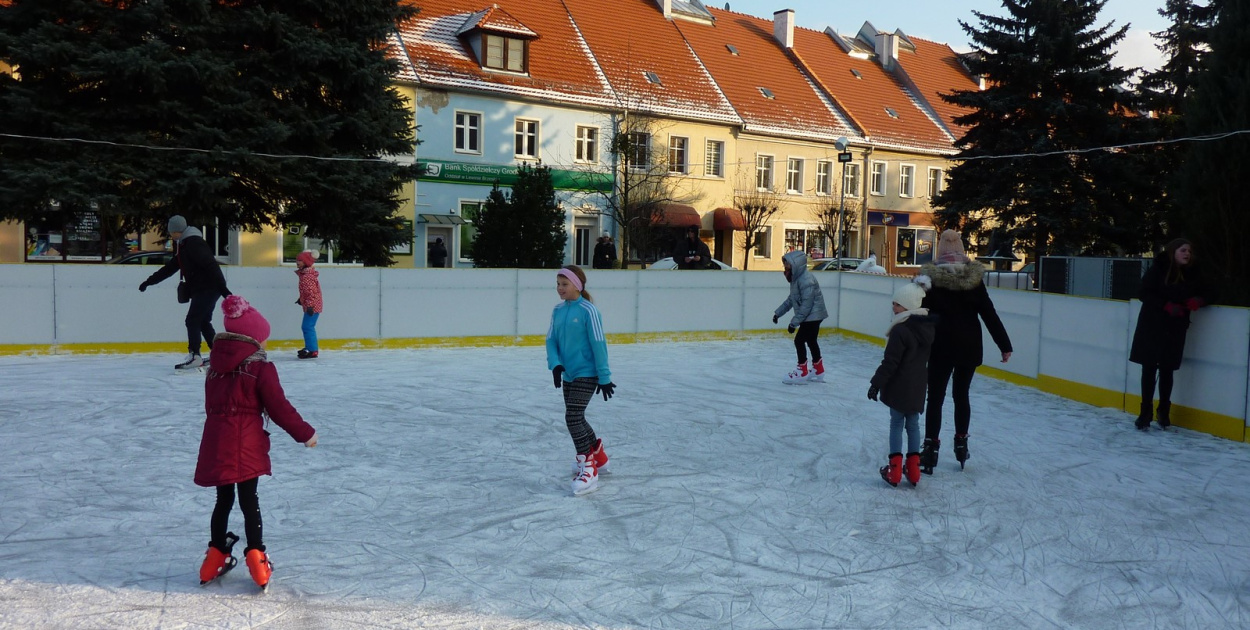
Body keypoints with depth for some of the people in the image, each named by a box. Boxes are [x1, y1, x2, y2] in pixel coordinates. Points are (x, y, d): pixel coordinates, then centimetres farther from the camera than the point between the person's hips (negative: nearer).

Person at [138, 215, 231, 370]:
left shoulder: (194, 243, -15)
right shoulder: (183, 245, 17)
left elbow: (210, 265, -24)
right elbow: (170, 268, 24)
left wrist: (222, 287, -30)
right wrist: (149, 281, 25)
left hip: (208, 288, -10)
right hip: (199, 289, 10)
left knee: (192, 320, -9)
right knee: (203, 321, 13)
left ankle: (194, 356, -9)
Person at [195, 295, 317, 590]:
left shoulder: (215, 367, 10)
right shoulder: (260, 368, -9)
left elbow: (211, 406, 17)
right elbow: (279, 408, -9)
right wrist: (305, 433, 0)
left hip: (215, 444, 5)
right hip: (246, 446, -5)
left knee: (223, 500, 17)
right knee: (249, 501, 3)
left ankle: (216, 557, 27)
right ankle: (255, 557, 5)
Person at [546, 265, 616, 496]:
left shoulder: (588, 311, -15)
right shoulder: (558, 310, 5)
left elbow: (599, 345, -14)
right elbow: (551, 340, 7)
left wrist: (604, 377, -13)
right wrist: (555, 363, -11)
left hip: (587, 374, -8)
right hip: (568, 374, 8)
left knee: (573, 417, -15)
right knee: (575, 418, 18)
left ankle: (588, 469, -7)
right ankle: (598, 456, 40)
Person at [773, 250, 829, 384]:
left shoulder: (806, 280, -24)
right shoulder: (796, 279, 9)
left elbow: (806, 305, -27)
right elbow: (791, 300, 19)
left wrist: (794, 322, -25)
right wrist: (778, 313, 16)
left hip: (813, 316, -11)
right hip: (813, 316, 11)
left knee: (799, 340, -9)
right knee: (811, 341, 19)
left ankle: (802, 372, 0)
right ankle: (818, 371, 31)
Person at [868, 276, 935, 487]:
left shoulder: (901, 330, -21)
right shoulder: (928, 327, 5)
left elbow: (890, 362, -19)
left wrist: (877, 383, -13)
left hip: (900, 386, -7)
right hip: (918, 386, 7)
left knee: (897, 423, 5)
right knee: (913, 424, 15)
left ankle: (895, 469, 8)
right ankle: (913, 469, 19)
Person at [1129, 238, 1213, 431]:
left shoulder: (1193, 274, 3)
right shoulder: (1158, 269, -8)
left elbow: (1206, 294, 11)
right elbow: (1144, 293, -11)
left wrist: (1197, 301, -12)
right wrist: (1167, 306, -21)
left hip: (1175, 328, 3)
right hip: (1152, 326, -3)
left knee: (1166, 370, 8)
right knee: (1149, 369, 2)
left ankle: (1164, 411, 24)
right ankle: (1146, 412, 10)